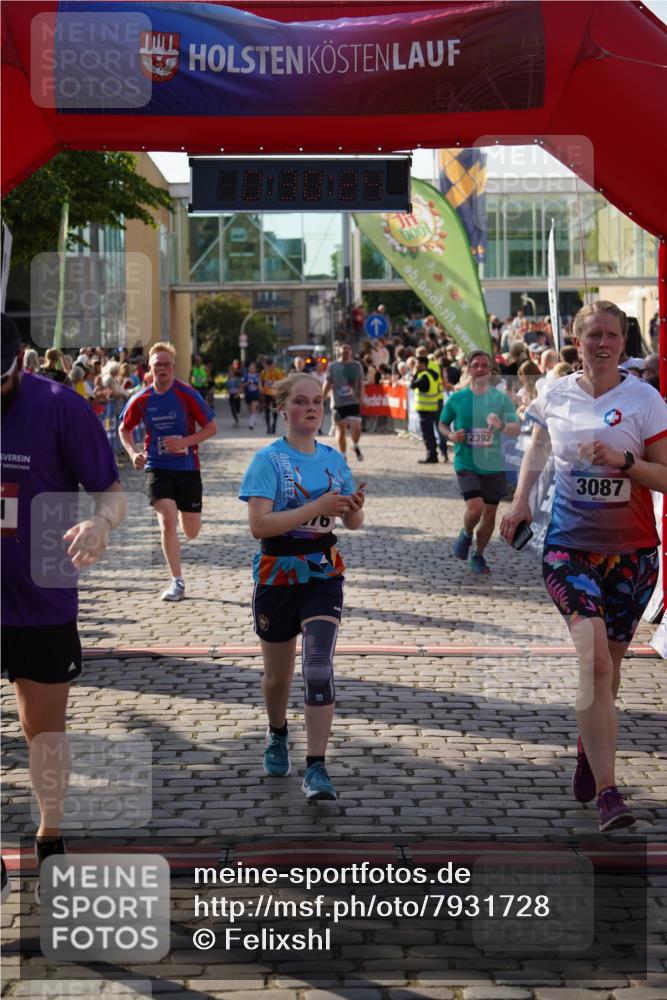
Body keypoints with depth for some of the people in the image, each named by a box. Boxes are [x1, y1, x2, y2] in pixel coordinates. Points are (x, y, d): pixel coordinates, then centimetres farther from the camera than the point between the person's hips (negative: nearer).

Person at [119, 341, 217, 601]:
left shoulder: (187, 395, -10)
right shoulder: (141, 400, -3)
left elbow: (211, 428, -5)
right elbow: (124, 429, 13)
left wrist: (183, 442, -19)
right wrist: (133, 453, -5)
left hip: (187, 467, 0)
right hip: (157, 468, 0)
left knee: (191, 532, 6)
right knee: (168, 522, -18)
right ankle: (177, 582, -6)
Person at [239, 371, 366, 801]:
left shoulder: (334, 459, 5)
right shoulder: (269, 459, -9)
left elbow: (353, 522, 12)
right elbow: (259, 524, -21)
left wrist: (355, 507, -12)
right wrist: (316, 508, -26)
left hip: (324, 575, 2)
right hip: (278, 575, -2)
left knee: (319, 667, -14)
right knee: (279, 673, 13)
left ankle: (317, 767, -13)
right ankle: (278, 735, 43)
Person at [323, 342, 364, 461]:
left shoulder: (357, 366, 7)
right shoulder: (333, 366, 5)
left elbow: (361, 384, 9)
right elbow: (328, 384, 8)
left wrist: (361, 400, 0)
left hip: (354, 403, 0)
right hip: (338, 403, 0)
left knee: (356, 428, -13)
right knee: (341, 430, 4)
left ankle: (356, 447, 18)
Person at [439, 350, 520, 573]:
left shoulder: (501, 398, -1)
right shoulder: (457, 398, -1)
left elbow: (516, 429, -6)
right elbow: (442, 424, 13)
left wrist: (501, 425, -27)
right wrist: (451, 435, -9)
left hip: (494, 465, 2)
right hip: (466, 463, -2)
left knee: (490, 513, 8)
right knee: (475, 508, -19)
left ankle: (478, 555, 29)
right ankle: (466, 535, 15)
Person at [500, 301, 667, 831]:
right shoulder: (556, 395, 3)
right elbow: (538, 447, 25)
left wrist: (622, 461, -21)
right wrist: (520, 500, 14)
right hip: (571, 546, 0)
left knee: (609, 661, 11)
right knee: (594, 659, -16)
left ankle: (587, 753, 38)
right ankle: (608, 793, -18)